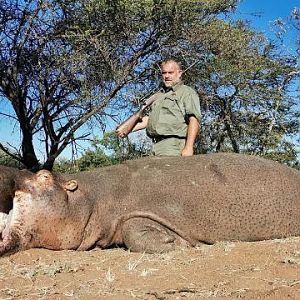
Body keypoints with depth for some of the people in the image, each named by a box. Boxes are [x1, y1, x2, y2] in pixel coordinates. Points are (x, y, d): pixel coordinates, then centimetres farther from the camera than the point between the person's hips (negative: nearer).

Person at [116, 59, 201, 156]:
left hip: (173, 147, -7)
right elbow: (149, 118, 29)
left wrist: (189, 147, -20)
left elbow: (194, 120, -8)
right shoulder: (158, 95, 28)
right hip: (156, 146, 7)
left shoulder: (187, 92, 3)